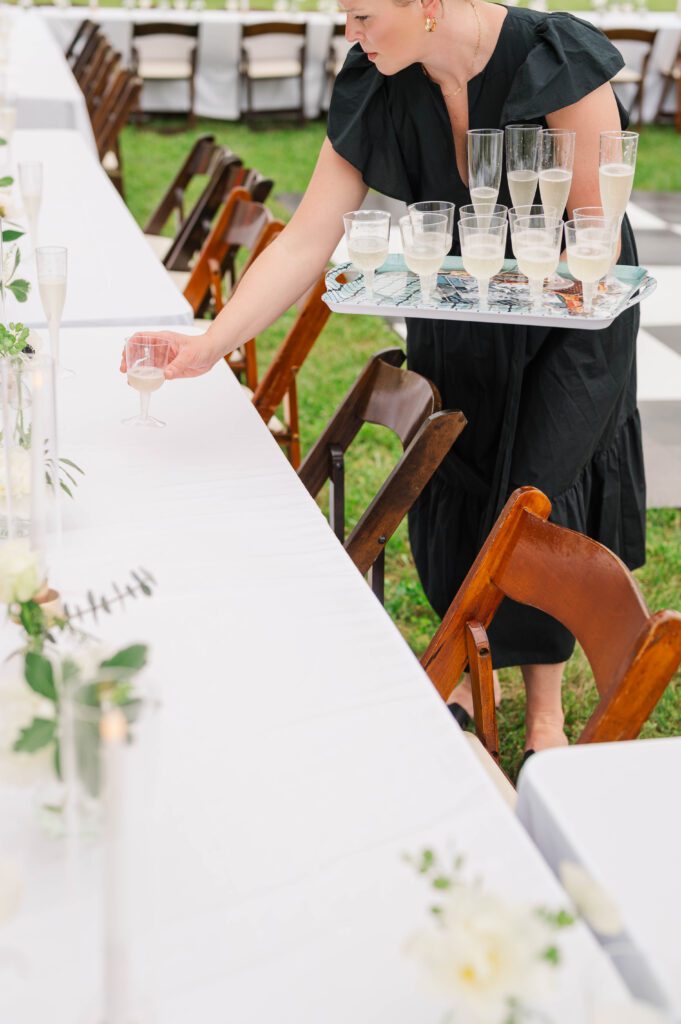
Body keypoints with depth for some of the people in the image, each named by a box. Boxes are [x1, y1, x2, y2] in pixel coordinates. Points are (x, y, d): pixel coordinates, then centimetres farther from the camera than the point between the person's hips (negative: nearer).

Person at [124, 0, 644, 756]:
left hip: (567, 321, -4)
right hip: (451, 331, 4)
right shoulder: (374, 92, -14)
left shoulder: (559, 63, -27)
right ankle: (473, 672, 31)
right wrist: (210, 344, -22)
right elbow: (303, 244, -14)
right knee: (449, 502, 5)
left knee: (536, 504, -5)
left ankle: (544, 714, 15)